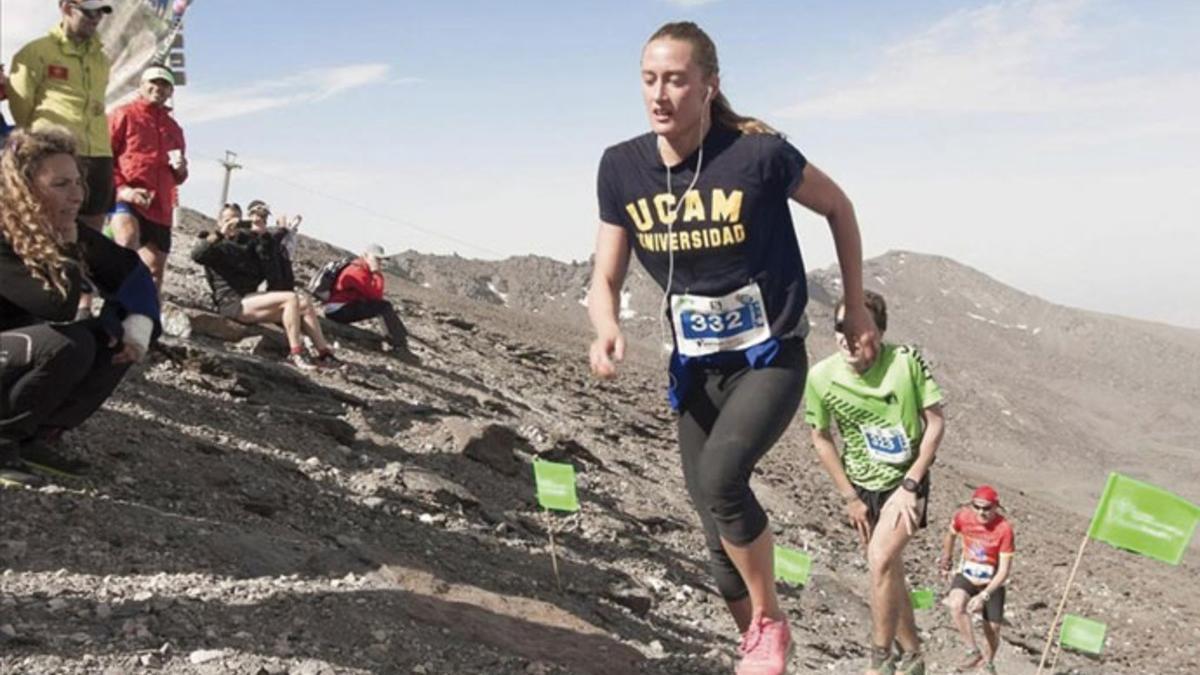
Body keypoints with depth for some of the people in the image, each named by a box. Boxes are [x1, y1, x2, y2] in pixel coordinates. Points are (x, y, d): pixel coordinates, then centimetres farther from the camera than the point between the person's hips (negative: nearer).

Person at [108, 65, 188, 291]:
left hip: (160, 207, 6)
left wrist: (180, 170, 6)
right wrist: (121, 189, -16)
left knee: (155, 269, 7)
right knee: (128, 240, -35)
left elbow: (177, 178, 31)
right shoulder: (124, 115, 6)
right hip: (126, 200, -6)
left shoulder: (173, 128, 22)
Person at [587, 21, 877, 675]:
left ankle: (771, 621, -1)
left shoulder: (758, 153, -18)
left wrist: (855, 307, 3)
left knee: (720, 477, -27)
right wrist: (606, 327, -25)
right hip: (695, 366, 5)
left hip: (770, 357, -4)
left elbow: (838, 207, 0)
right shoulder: (622, 167, -7)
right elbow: (606, 280, -3)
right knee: (719, 533, 7)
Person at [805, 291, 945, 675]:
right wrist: (849, 497, -1)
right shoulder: (821, 377, -16)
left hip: (906, 480, -3)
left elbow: (936, 421, -12)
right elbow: (821, 437, -1)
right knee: (889, 574, 14)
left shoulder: (907, 361, -21)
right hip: (863, 487, 3)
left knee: (882, 559, -22)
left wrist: (910, 484, -15)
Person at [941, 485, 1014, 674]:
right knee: (956, 605, -30)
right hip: (966, 576, 1)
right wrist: (946, 558, 23)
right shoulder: (962, 517, -17)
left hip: (992, 583, -1)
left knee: (992, 630, 4)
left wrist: (983, 596, -32)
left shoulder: (1004, 528, -26)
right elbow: (951, 535, 9)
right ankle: (973, 651, -14)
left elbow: (1004, 570, -24)